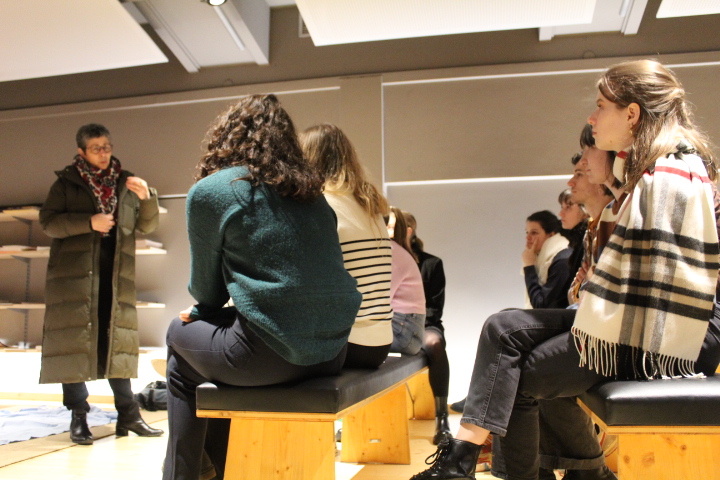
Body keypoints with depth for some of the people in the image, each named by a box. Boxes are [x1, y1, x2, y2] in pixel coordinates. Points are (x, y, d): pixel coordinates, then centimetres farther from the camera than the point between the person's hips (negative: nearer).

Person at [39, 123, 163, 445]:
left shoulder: (125, 183, 12)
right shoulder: (66, 183, 5)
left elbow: (147, 226, 10)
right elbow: (47, 221, -4)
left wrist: (146, 197, -9)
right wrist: (89, 222, -17)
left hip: (117, 275, 3)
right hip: (74, 274, -2)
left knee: (117, 342, 6)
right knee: (75, 343, -2)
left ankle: (128, 415, 13)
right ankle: (78, 417, 7)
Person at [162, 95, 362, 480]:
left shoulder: (209, 190, -1)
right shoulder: (311, 192, 15)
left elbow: (207, 286, 7)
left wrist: (199, 313, 31)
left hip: (269, 354, -6)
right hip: (332, 351, 6)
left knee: (180, 335, 24)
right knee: (219, 329, 31)